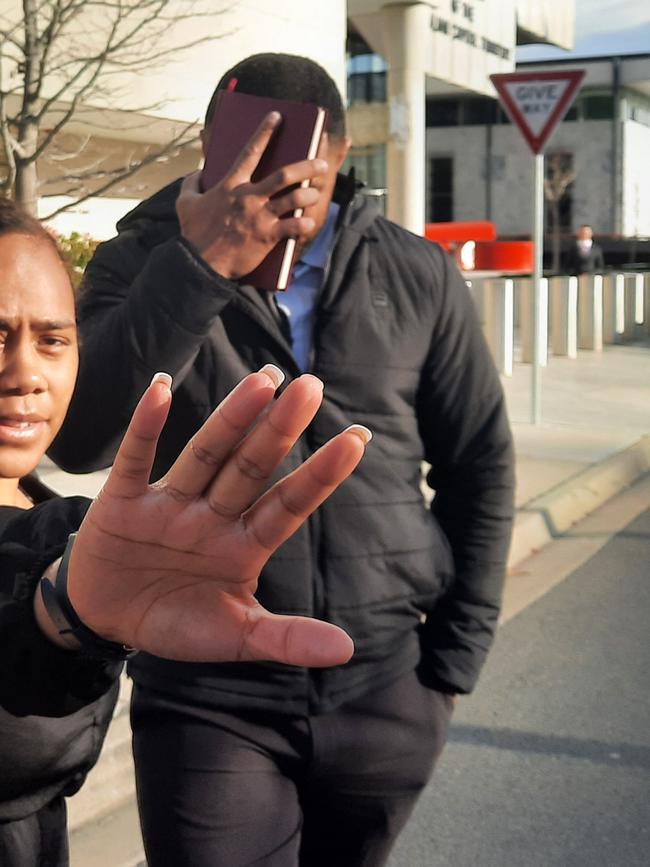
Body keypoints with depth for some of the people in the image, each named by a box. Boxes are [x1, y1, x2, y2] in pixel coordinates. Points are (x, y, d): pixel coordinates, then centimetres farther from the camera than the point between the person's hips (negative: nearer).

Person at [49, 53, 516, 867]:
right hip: (209, 697, -2)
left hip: (387, 694, 2)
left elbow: (479, 466, 9)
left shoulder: (420, 278, 1)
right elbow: (79, 439, -19)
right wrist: (198, 264, -26)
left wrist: (453, 660, 7)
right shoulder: (142, 263, -3)